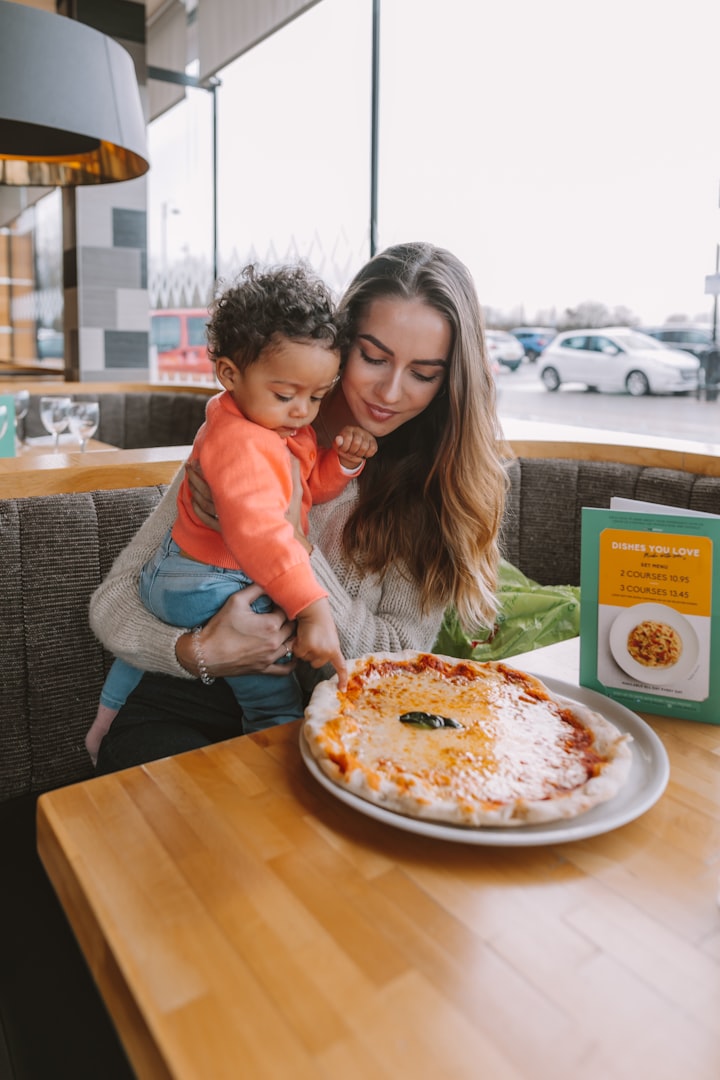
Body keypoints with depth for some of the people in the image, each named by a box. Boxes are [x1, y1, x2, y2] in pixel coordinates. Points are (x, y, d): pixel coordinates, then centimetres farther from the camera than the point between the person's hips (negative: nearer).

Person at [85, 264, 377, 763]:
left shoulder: (290, 427, -2)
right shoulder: (238, 442, -35)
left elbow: (310, 486, 7)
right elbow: (257, 532, -45)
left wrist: (345, 460, -13)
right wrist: (312, 607, -50)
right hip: (200, 584, -11)